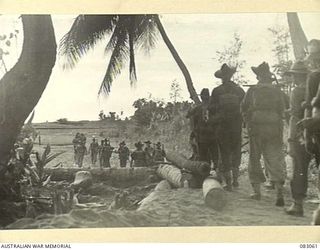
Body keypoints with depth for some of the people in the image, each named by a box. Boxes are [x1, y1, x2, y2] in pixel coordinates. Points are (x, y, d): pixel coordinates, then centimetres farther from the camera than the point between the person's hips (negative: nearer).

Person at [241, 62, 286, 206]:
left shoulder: (252, 90, -2)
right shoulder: (277, 92, 5)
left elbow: (244, 109, 3)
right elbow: (282, 111, 8)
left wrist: (248, 123, 17)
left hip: (256, 128, -2)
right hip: (274, 129, 2)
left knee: (255, 159, 10)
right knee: (275, 160, 1)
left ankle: (256, 191, 11)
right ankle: (279, 192, -11)